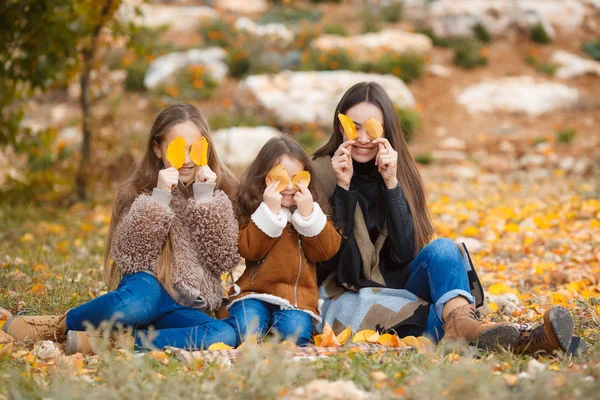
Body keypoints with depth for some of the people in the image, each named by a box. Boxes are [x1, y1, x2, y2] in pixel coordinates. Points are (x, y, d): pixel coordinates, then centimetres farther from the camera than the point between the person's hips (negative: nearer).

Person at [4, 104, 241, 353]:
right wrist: (159, 198, -15)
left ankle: (121, 341, -26)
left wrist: (206, 199, -10)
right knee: (137, 300, -40)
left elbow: (223, 261, -3)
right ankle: (56, 326, -13)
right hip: (147, 290, -2)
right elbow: (131, 258, -9)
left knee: (225, 336, -33)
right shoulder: (138, 192, 5)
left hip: (187, 311, 2)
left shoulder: (222, 193, 8)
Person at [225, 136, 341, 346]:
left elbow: (326, 251, -1)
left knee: (294, 332, -27)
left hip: (298, 295, 1)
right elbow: (249, 250, -10)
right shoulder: (250, 205, 3)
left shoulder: (314, 208, 10)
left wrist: (308, 214, -11)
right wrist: (270, 210, -17)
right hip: (254, 291, -1)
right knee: (245, 331, -26)